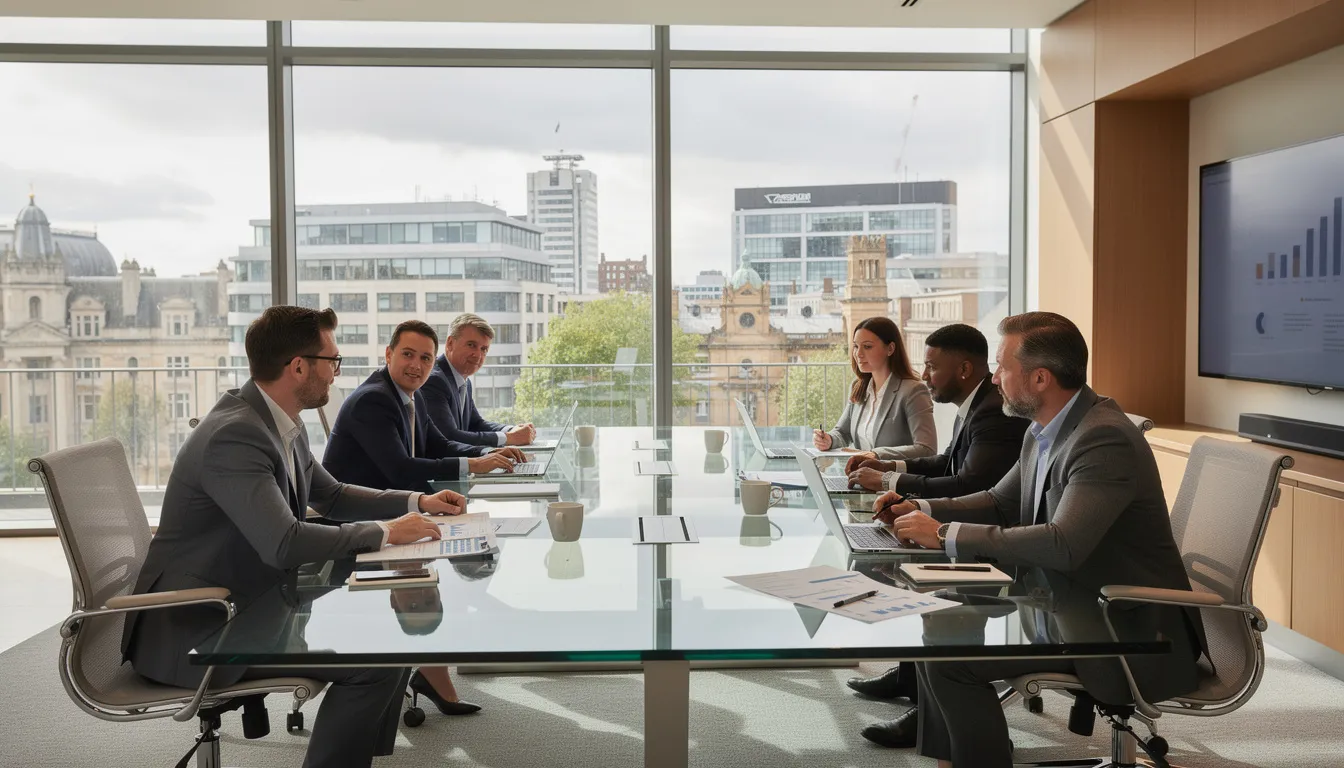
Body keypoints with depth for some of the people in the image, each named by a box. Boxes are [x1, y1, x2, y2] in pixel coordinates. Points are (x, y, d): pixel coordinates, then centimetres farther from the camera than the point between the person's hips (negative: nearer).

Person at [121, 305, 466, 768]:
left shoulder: (284, 426, 4)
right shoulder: (235, 435, -24)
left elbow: (333, 496, 19)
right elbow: (284, 543, -33)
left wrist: (417, 502, 7)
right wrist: (383, 532, -22)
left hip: (254, 603, 10)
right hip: (196, 627, -10)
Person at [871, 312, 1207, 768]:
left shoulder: (1106, 439, -24)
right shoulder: (1043, 431, 5)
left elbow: (1062, 545, -33)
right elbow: (1001, 503, 17)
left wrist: (946, 534, -27)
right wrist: (922, 509, 0)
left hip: (1128, 631, -9)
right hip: (1065, 606, 9)